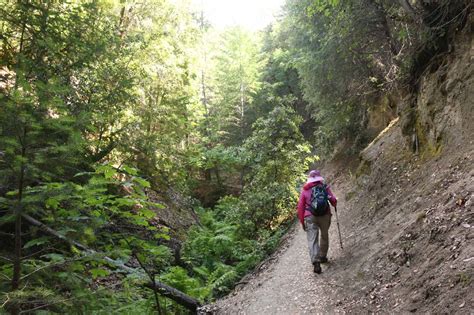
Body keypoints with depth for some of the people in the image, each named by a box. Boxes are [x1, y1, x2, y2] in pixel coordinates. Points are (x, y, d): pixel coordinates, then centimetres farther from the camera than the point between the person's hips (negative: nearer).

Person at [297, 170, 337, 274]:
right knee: (324, 236, 21)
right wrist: (334, 204, 23)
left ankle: (316, 262, -18)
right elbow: (333, 200, -1)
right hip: (325, 215, 1)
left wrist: (302, 221, 12)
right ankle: (322, 257, 33)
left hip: (310, 217, -1)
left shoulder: (305, 190, 6)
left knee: (312, 240, -3)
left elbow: (300, 207, 4)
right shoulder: (325, 187, 4)